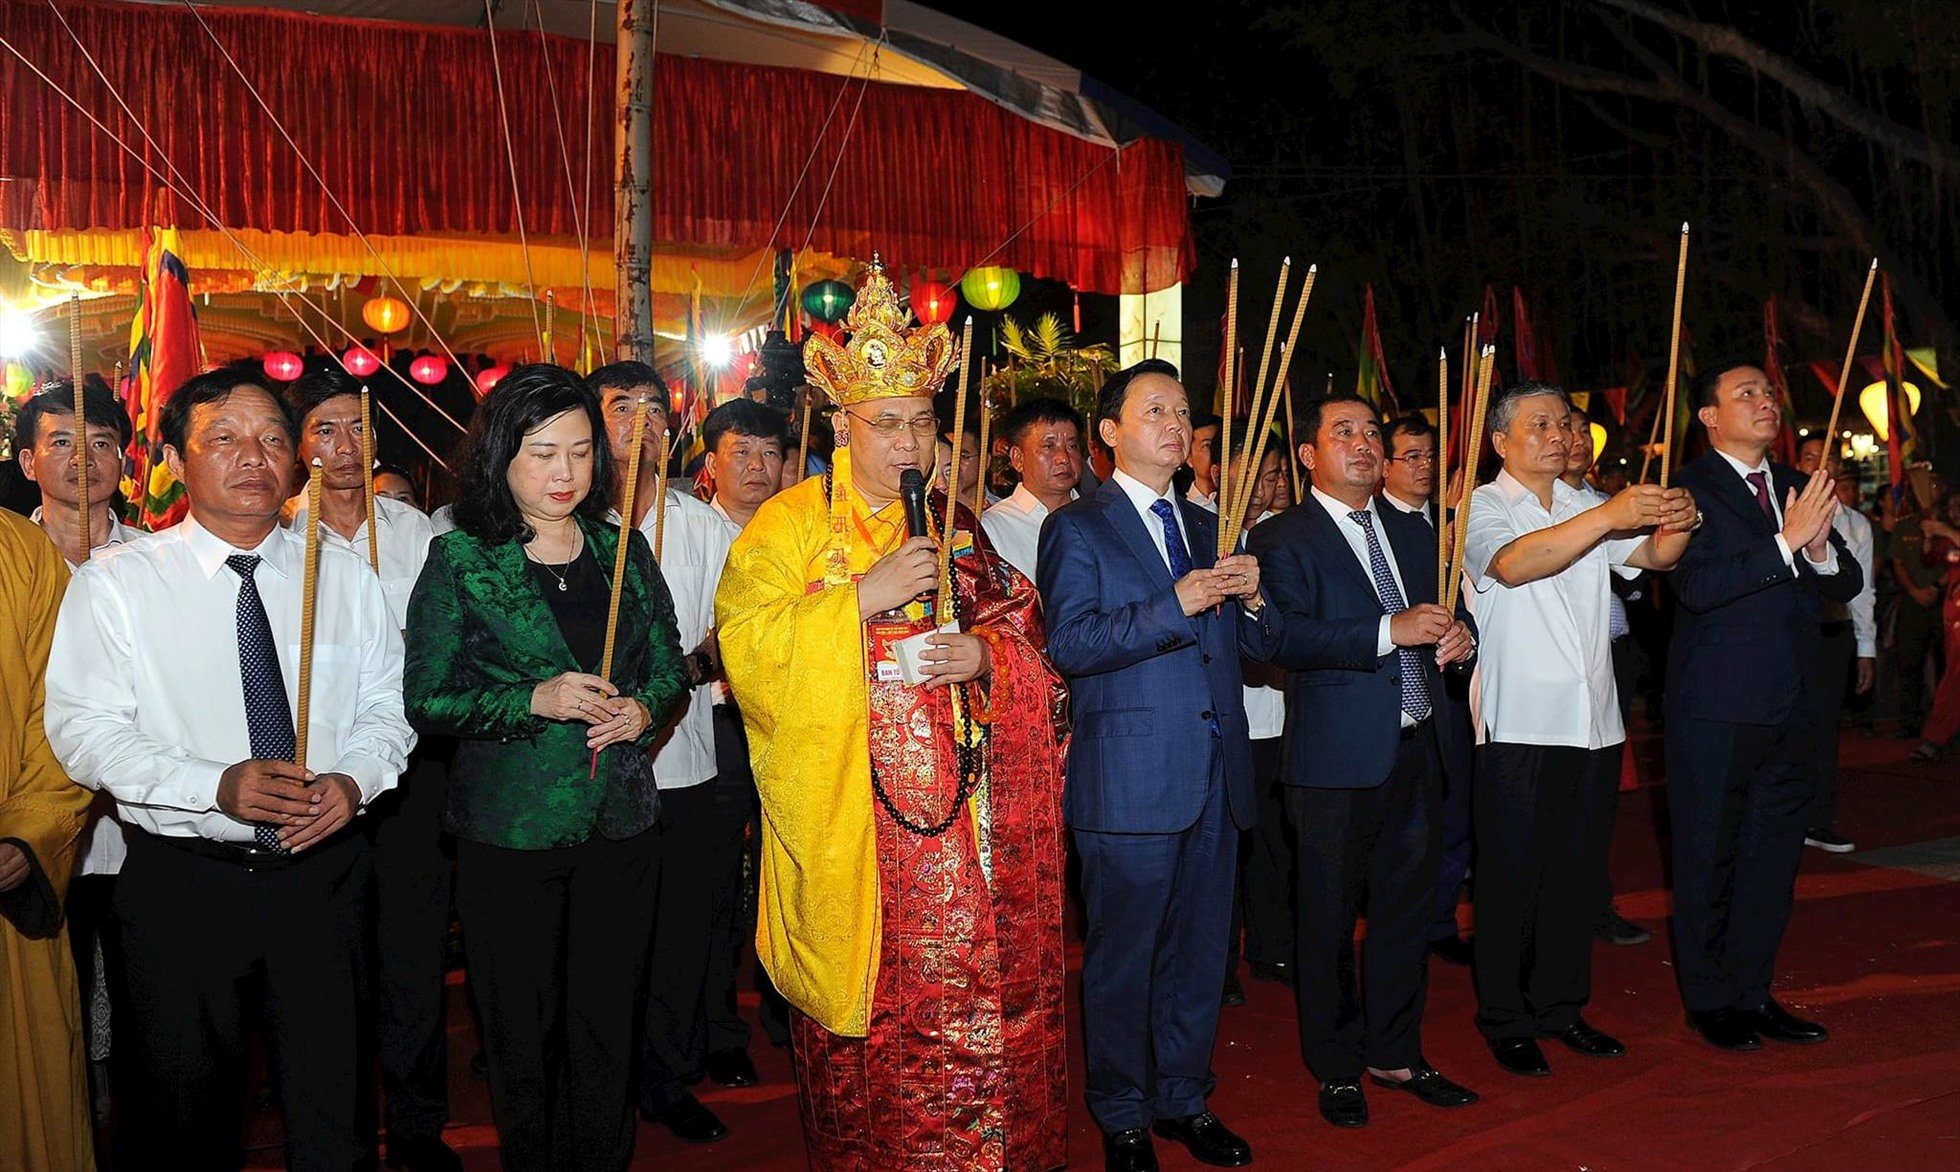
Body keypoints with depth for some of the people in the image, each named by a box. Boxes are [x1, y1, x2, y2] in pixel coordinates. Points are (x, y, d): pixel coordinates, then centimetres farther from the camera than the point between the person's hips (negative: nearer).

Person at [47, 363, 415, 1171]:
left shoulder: (347, 577, 4)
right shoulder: (115, 583, -4)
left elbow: (385, 709, 8)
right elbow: (83, 729, -10)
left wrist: (354, 780, -14)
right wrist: (216, 786, -24)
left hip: (322, 871, 2)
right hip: (181, 881, -1)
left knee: (333, 1097, 13)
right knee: (186, 1107, 14)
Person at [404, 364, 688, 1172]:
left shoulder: (623, 551, 6)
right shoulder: (459, 561, -3)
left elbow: (670, 668, 13)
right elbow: (427, 702, -6)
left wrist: (644, 707, -9)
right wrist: (535, 702, -19)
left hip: (619, 824, 2)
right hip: (509, 827, -2)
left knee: (607, 1027, 9)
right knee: (522, 1032, 9)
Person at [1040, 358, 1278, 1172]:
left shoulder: (1209, 529, 15)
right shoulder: (1076, 528, -4)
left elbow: (1259, 646, 15)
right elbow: (1071, 644, -16)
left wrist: (1253, 599, -7)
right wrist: (1176, 605, -23)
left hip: (1216, 776, 6)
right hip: (1130, 783, -6)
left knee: (1200, 951, 15)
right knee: (1123, 958, 6)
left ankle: (1185, 1099, 31)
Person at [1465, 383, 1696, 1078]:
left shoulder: (1589, 509, 15)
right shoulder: (1480, 509, -3)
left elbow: (1650, 556, 4)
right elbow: (1513, 563, -23)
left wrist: (1675, 526, -20)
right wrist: (1610, 516, -33)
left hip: (1594, 721, 6)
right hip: (1519, 725, -6)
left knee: (1580, 872, 12)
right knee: (1511, 878, 0)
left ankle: (1560, 1007, 26)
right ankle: (1504, 1020, 12)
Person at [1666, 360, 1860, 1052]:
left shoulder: (1796, 489, 13)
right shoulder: (1688, 488, -9)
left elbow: (1847, 584, 9)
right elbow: (1695, 586, -22)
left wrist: (1821, 548, -12)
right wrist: (1786, 543, -26)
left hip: (1786, 706, 7)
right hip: (1715, 708, -7)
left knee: (1773, 854, 14)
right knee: (1708, 858, 4)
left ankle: (1753, 992, 26)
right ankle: (1709, 1001, 17)